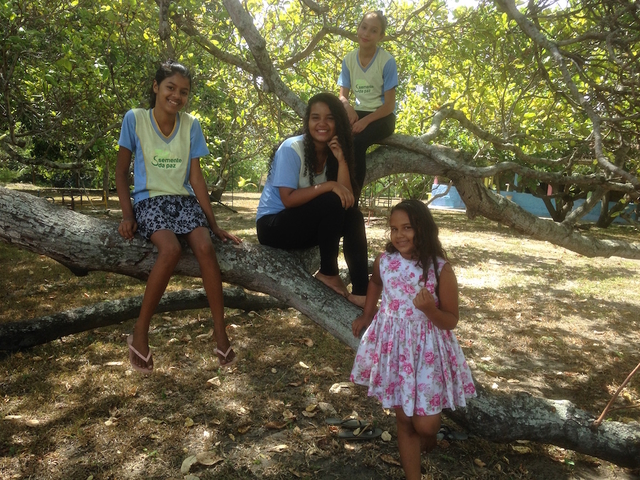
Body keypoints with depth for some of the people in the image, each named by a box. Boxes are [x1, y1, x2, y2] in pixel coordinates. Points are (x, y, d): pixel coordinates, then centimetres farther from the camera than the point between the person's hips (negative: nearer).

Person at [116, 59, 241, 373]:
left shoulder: (191, 125, 3)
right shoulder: (134, 119, -2)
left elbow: (196, 177, 3)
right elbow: (121, 171, 2)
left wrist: (214, 224, -1)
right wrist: (127, 215, -10)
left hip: (184, 200, 3)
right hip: (149, 200, -2)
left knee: (205, 247, -28)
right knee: (171, 249, -33)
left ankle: (220, 334, -19)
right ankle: (139, 334, -17)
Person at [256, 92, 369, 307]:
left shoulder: (333, 152, 0)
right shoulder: (292, 149, -18)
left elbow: (347, 198, -12)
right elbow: (288, 200, -26)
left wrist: (341, 160, -20)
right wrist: (329, 186, -30)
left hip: (306, 226, 6)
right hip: (273, 225, -6)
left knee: (353, 216, -17)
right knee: (332, 203, -28)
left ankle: (361, 290, -18)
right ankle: (328, 273, -13)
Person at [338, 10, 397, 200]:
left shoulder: (387, 60, -10)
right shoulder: (348, 59, 3)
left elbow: (389, 104, -12)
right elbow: (342, 95, 4)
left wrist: (366, 121, -26)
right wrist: (347, 106, -20)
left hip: (382, 117, -4)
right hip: (359, 113, 4)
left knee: (356, 142, -34)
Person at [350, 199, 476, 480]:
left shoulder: (440, 269, -17)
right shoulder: (384, 260, -7)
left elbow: (451, 321, -11)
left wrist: (430, 308, -30)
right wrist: (366, 315, 17)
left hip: (427, 349, -2)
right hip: (392, 346, 3)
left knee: (424, 424, 4)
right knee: (403, 419, 12)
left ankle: (430, 434, 43)